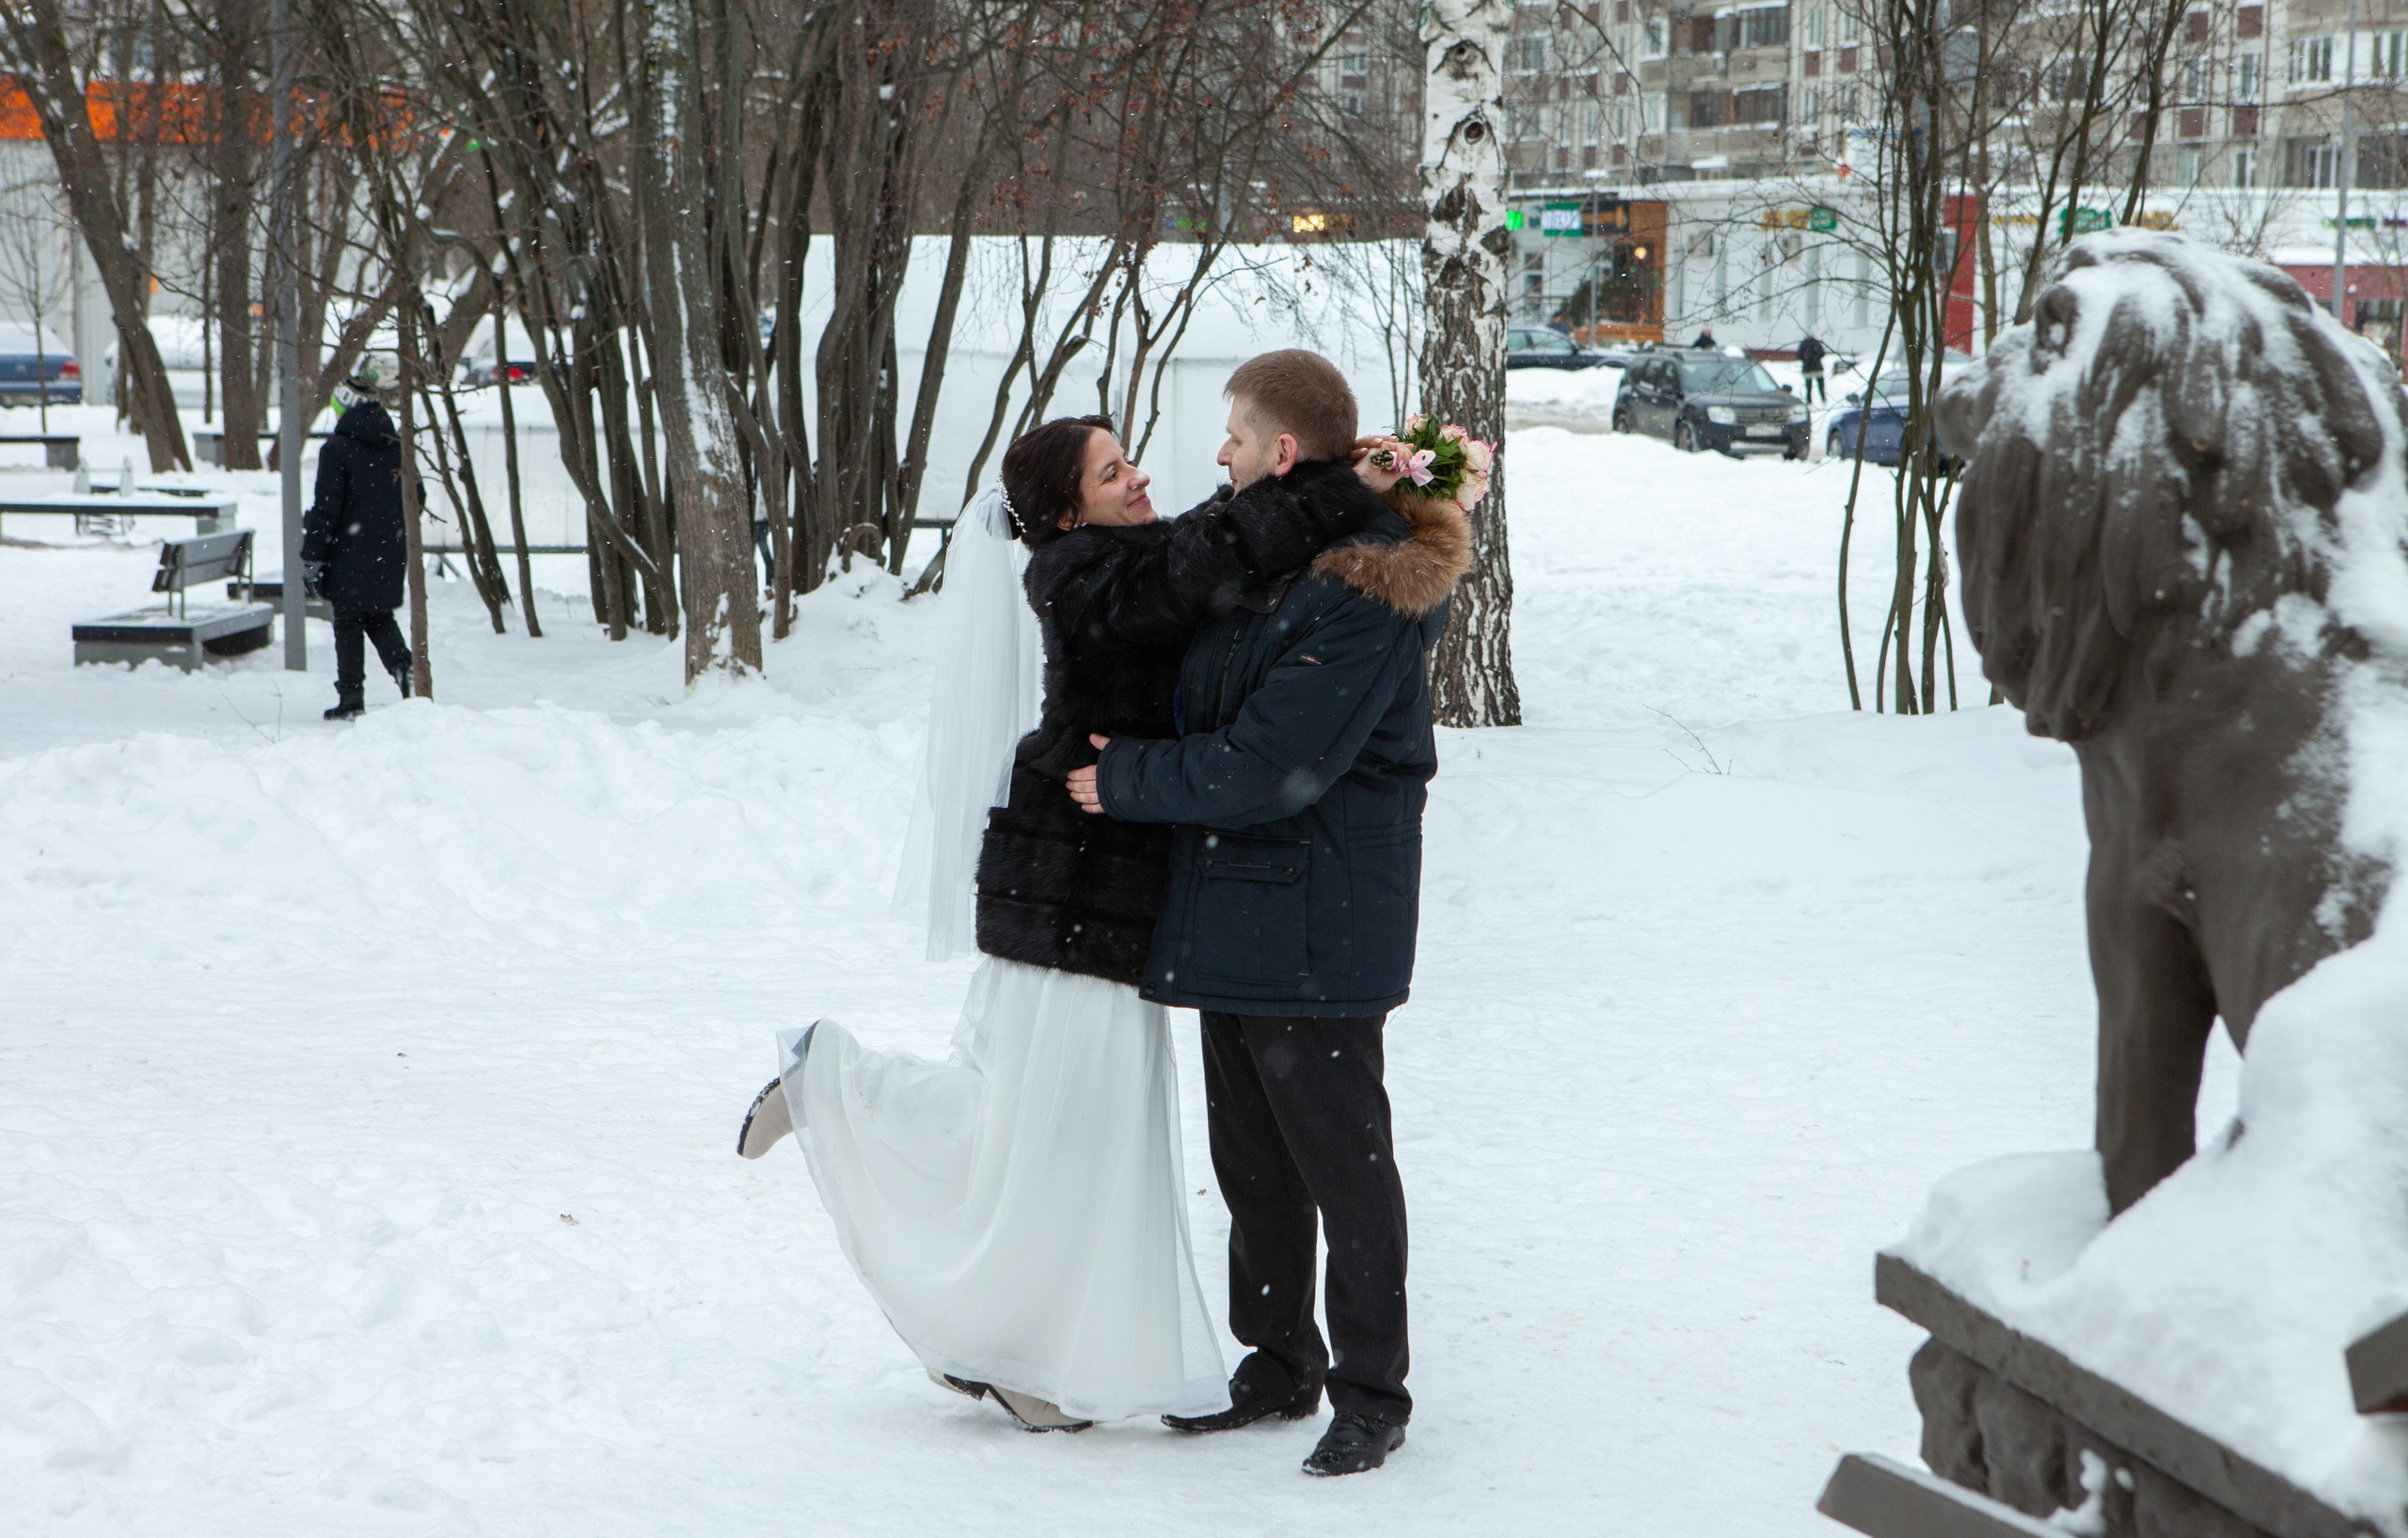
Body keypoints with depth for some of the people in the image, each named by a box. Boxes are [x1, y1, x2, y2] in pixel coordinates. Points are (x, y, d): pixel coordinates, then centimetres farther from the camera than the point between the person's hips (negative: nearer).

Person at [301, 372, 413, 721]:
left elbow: (326, 509, -15)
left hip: (350, 556, -5)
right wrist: (406, 548, 26)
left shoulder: (337, 450, -13)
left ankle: (351, 698, 3)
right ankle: (403, 664, -6)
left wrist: (311, 558, -10)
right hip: (390, 555, 5)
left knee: (348, 624, 4)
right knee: (380, 617, 19)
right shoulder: (399, 448, 5)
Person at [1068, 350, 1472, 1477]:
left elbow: (1267, 767, -23)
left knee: (1343, 1163, 1)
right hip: (1231, 918, 10)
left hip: (1318, 931, -10)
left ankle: (1371, 1395, 12)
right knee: (1252, 1164, 17)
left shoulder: (1359, 594, -20)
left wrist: (1126, 779, -12)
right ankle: (1279, 1367, 30)